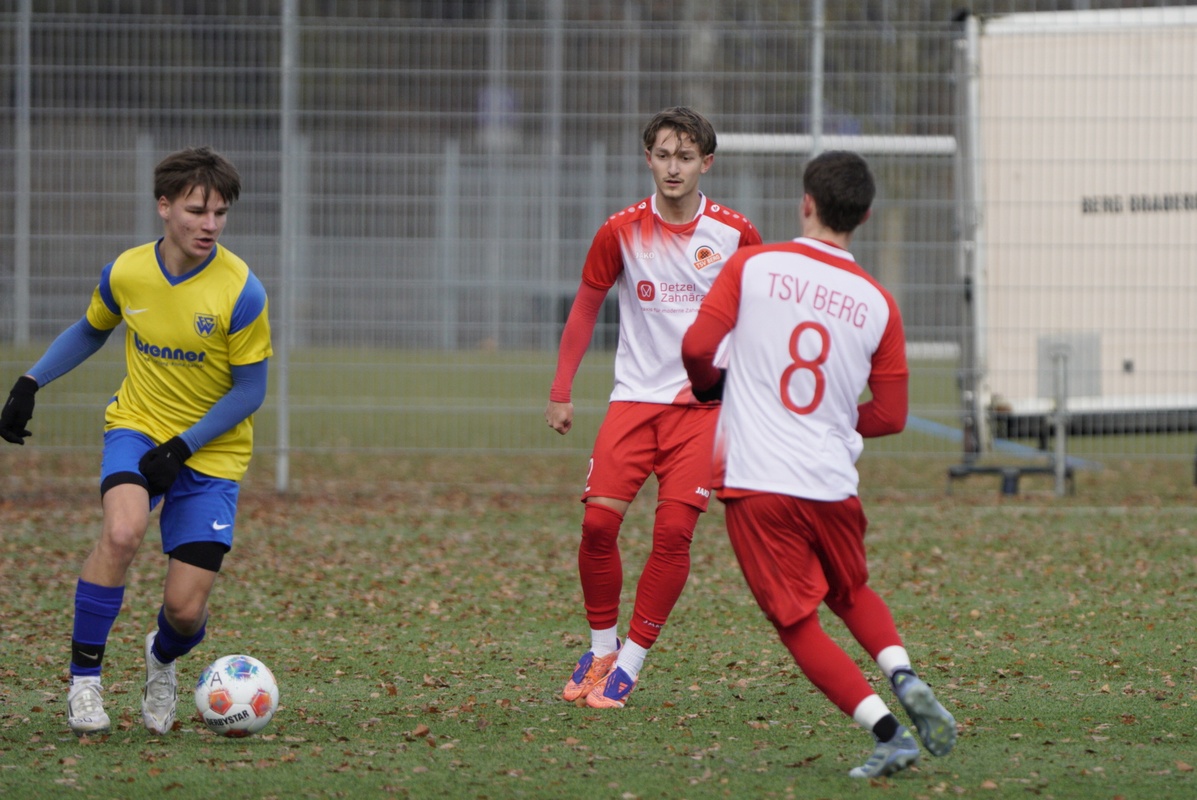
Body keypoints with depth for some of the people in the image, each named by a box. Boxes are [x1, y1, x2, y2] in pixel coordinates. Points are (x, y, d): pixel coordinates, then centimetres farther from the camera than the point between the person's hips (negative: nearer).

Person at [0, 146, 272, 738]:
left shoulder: (240, 291, -17)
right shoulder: (125, 274, -8)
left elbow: (249, 391, -11)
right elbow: (90, 332, 15)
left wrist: (181, 449, -19)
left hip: (210, 450, -1)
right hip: (136, 424, 1)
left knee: (186, 610, -8)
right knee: (123, 529, -33)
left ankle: (162, 660, 33)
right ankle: (84, 676, -16)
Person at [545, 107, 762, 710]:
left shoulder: (734, 234, 0)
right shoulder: (621, 232, 1)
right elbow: (585, 308, 12)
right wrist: (561, 390, 8)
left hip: (704, 404, -1)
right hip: (635, 395, 1)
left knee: (673, 530, -14)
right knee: (599, 519, -13)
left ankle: (629, 665, -5)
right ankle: (601, 646, 7)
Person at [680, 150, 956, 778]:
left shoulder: (752, 266, -3)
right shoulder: (877, 303, 3)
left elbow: (696, 347, -9)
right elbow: (891, 416, 5)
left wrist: (709, 387, 14)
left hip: (754, 484, -3)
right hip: (833, 485, 3)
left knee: (797, 621, 4)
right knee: (852, 593, 27)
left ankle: (886, 731, -9)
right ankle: (903, 677, 0)